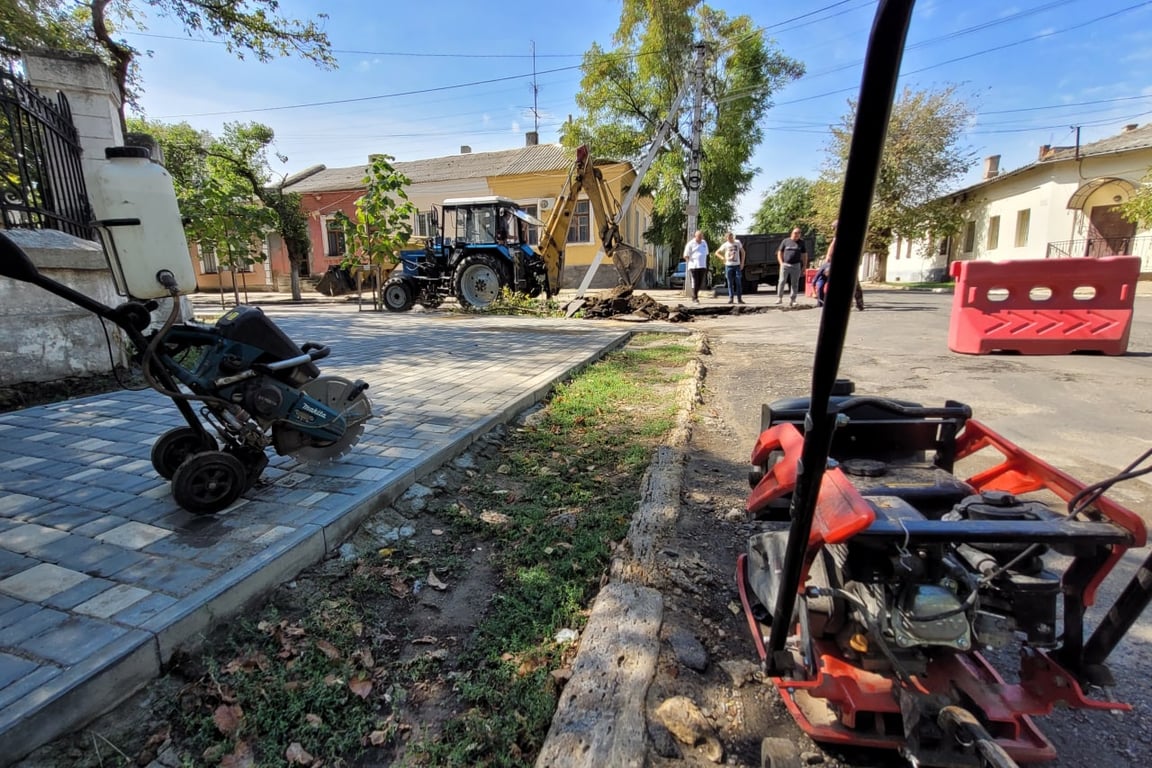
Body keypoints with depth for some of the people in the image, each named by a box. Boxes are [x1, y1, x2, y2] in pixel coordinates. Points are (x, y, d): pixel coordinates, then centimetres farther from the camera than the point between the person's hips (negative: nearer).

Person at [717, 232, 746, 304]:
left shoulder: (738, 243, 3)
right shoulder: (725, 245, 1)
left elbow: (742, 252, 10)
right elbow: (717, 253, 9)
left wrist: (742, 263, 3)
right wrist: (723, 258, -7)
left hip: (737, 265, 0)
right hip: (728, 265, 0)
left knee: (738, 283, -2)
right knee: (730, 283, 1)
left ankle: (739, 299, 3)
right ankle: (730, 298, 7)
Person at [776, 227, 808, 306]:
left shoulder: (801, 243, 10)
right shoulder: (785, 241, 5)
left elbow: (804, 255, 13)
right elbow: (779, 252, 7)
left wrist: (804, 266, 6)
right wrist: (781, 263, -4)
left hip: (796, 265, 2)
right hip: (785, 265, -2)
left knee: (795, 284, 3)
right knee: (782, 282, -6)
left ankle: (792, 300, 9)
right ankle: (779, 298, 2)